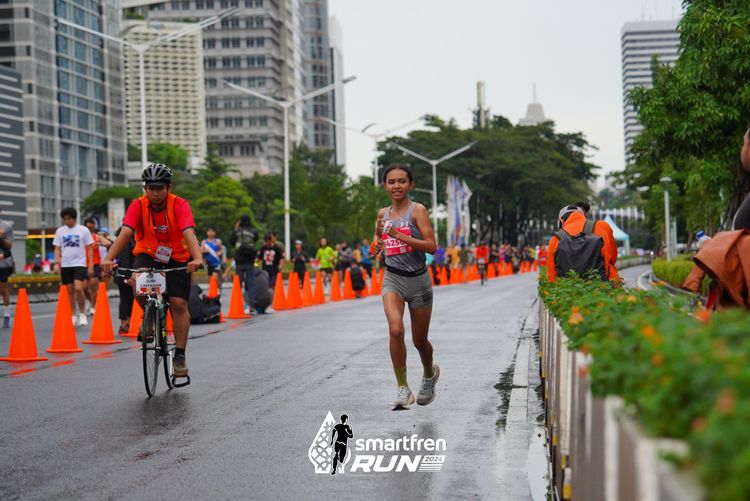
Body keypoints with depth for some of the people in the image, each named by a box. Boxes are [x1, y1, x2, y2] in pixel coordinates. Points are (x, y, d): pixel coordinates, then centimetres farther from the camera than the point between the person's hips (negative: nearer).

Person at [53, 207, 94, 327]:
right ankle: (73, 316, 14)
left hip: (80, 264, -3)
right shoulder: (60, 231, 7)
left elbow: (89, 249, 3)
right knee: (70, 291, 5)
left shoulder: (83, 230, 0)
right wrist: (56, 263, -2)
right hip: (65, 265, 3)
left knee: (78, 289, -17)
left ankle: (82, 314, 0)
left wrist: (91, 265, -2)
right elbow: (57, 249, 11)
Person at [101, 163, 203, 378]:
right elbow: (125, 233, -28)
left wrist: (197, 258, -52)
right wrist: (108, 258, -44)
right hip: (147, 255, 1)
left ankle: (180, 354, 2)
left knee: (179, 304, -11)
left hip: (177, 259, -1)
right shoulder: (138, 206, -16)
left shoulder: (180, 205, -20)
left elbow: (189, 234, -34)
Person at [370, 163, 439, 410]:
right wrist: (376, 245, 2)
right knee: (395, 330, -23)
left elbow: (431, 246, -16)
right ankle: (402, 388, -13)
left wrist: (400, 236, -23)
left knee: (419, 340, 11)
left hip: (418, 281, -2)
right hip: (392, 279, 2)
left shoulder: (417, 210, -8)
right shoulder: (383, 213, 6)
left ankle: (429, 374, 44)